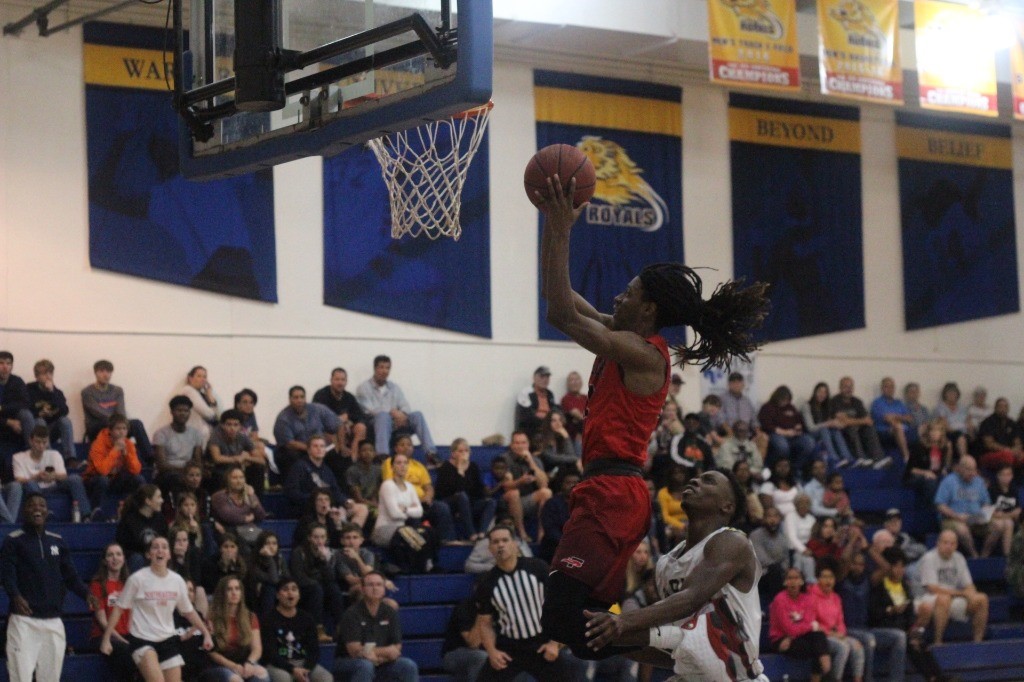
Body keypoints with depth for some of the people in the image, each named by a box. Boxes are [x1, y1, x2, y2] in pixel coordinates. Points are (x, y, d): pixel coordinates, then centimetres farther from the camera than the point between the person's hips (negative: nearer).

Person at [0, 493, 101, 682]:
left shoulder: (57, 542, 14)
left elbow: (70, 574, 13)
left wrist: (85, 593, -4)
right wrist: (15, 596, -31)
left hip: (53, 621, 5)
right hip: (24, 620, -5)